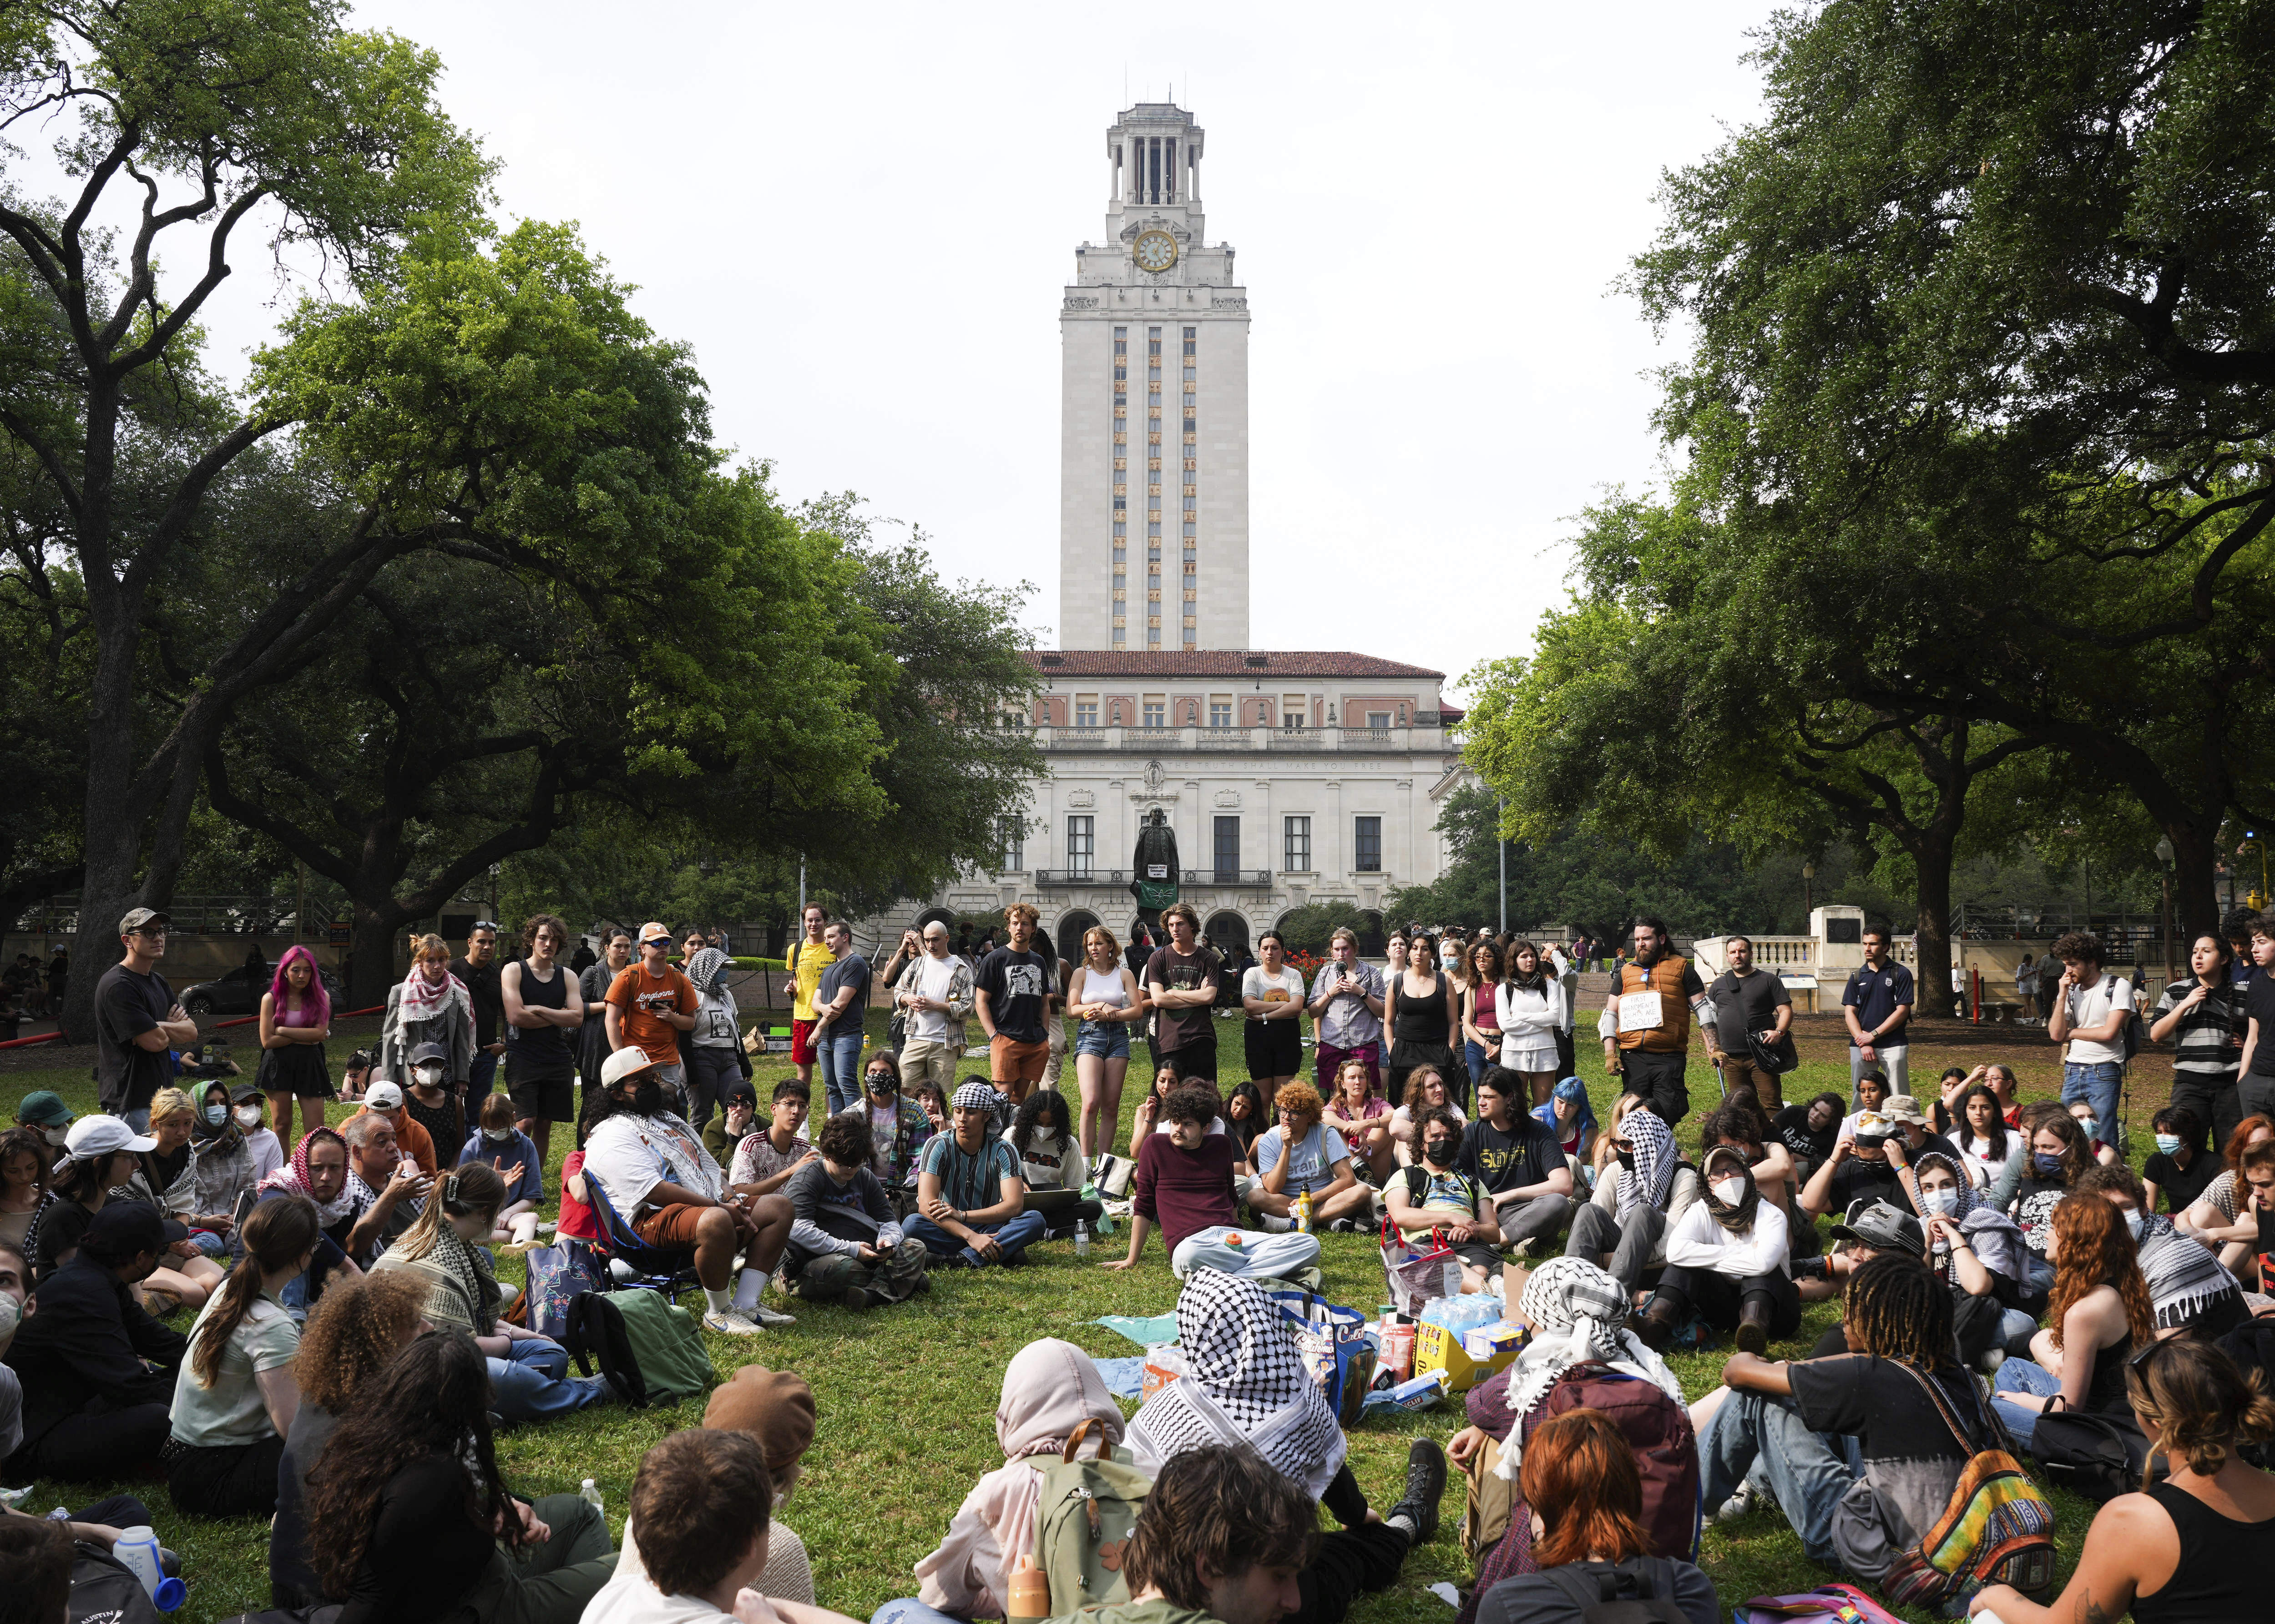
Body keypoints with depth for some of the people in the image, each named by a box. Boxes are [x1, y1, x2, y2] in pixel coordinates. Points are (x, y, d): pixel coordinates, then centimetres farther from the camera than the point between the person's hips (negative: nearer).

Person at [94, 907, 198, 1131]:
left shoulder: (159, 982, 15)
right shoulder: (118, 986, -15)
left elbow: (191, 1034, 8)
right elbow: (155, 1042, -21)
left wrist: (159, 1026, -10)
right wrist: (173, 1027, 1)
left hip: (162, 1093, 9)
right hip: (131, 1100, -9)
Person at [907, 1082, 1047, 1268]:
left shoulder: (1003, 1152, -4)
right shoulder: (939, 1146, -8)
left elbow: (1015, 1205, -15)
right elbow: (926, 1205, -19)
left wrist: (962, 1215, -26)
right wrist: (970, 1236, -31)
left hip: (989, 1229, 1)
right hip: (948, 1230, -1)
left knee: (1035, 1220, -25)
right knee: (913, 1224, -34)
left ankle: (966, 1258, -36)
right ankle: (1003, 1252, -31)